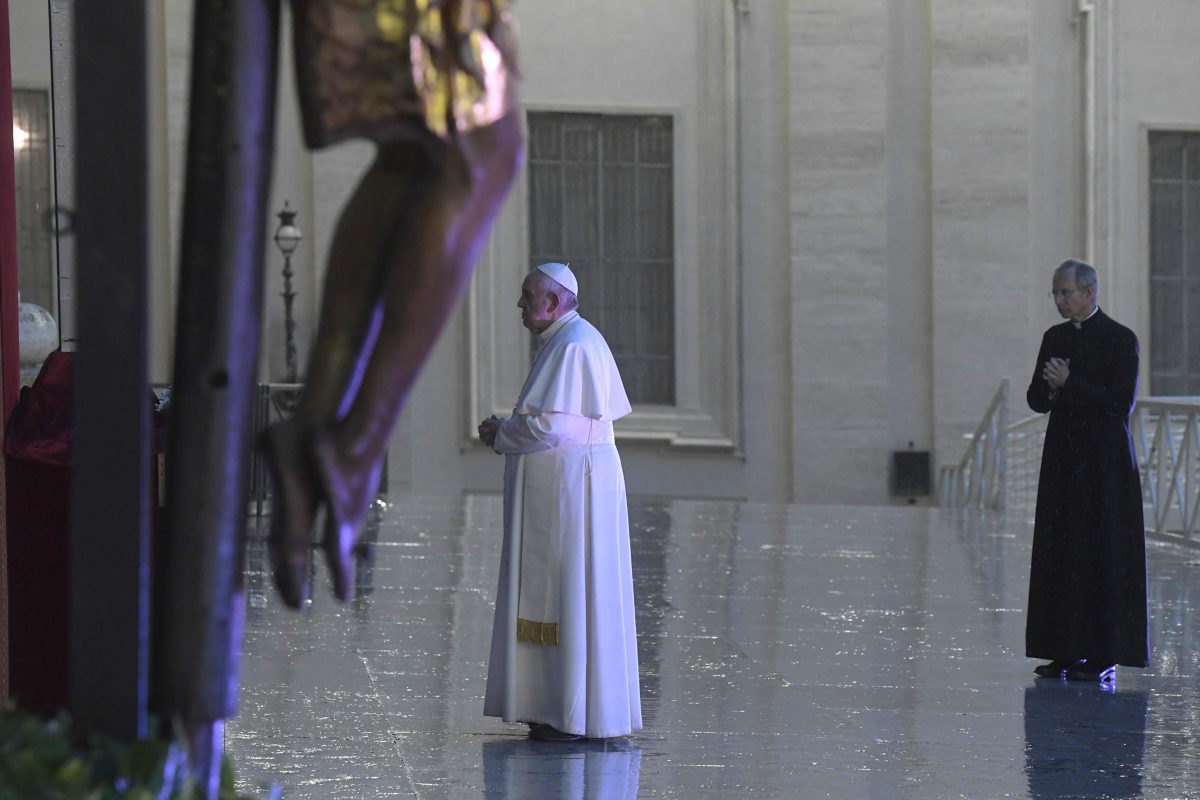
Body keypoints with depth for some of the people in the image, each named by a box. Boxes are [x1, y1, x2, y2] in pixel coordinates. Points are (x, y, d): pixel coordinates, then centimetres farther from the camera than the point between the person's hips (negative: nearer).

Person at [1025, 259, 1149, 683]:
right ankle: (1065, 651, 8)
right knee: (1058, 552, 4)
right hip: (1063, 457, 6)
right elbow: (1036, 398, 13)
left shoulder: (1120, 340, -6)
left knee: (1101, 553, -5)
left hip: (1104, 461, -6)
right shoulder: (1055, 338, 12)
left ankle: (1102, 655, -2)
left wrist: (1069, 384, -14)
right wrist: (1052, 389, -9)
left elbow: (1122, 401, -13)